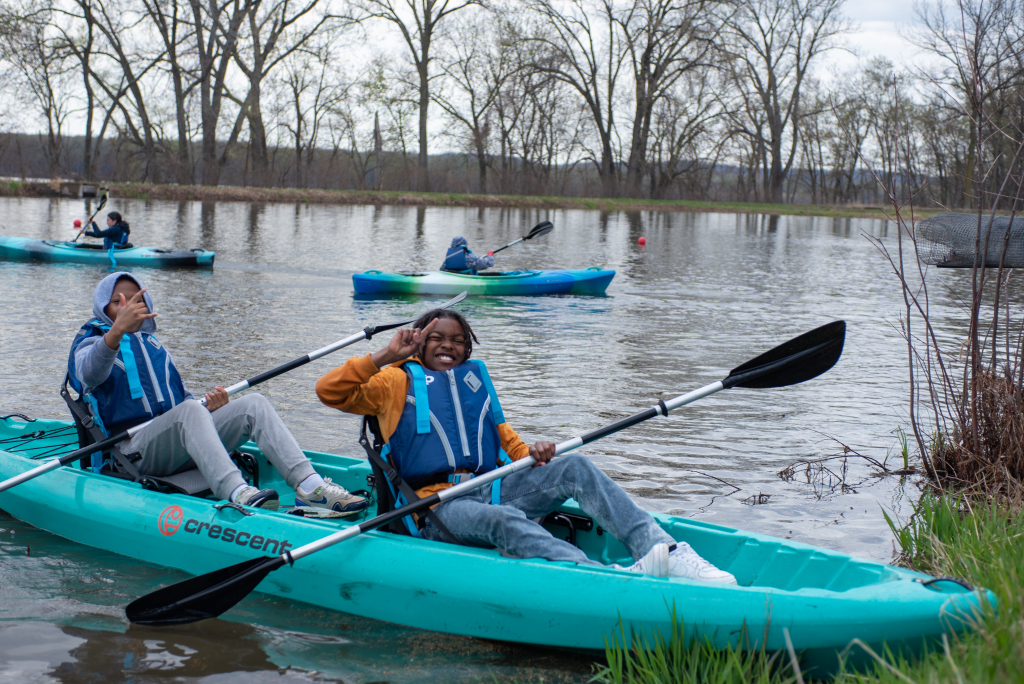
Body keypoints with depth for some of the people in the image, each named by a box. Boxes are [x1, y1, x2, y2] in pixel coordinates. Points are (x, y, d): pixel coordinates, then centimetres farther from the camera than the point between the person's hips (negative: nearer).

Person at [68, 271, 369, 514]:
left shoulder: (154, 347, 31)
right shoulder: (90, 343, 10)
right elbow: (90, 373, -16)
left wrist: (210, 408, 1)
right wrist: (117, 329, -37)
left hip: (182, 448, 6)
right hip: (130, 454, -6)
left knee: (254, 404, -15)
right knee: (190, 410, -36)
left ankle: (310, 485, -34)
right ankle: (237, 493, -58)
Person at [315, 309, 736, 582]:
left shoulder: (476, 379, 29)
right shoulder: (398, 381, 14)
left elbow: (505, 439, 24)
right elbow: (329, 391, 4)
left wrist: (529, 455, 1)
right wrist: (386, 356, -4)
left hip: (494, 489, 5)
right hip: (439, 506, -5)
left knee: (574, 468, -18)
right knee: (502, 520, -38)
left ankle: (665, 550, -35)